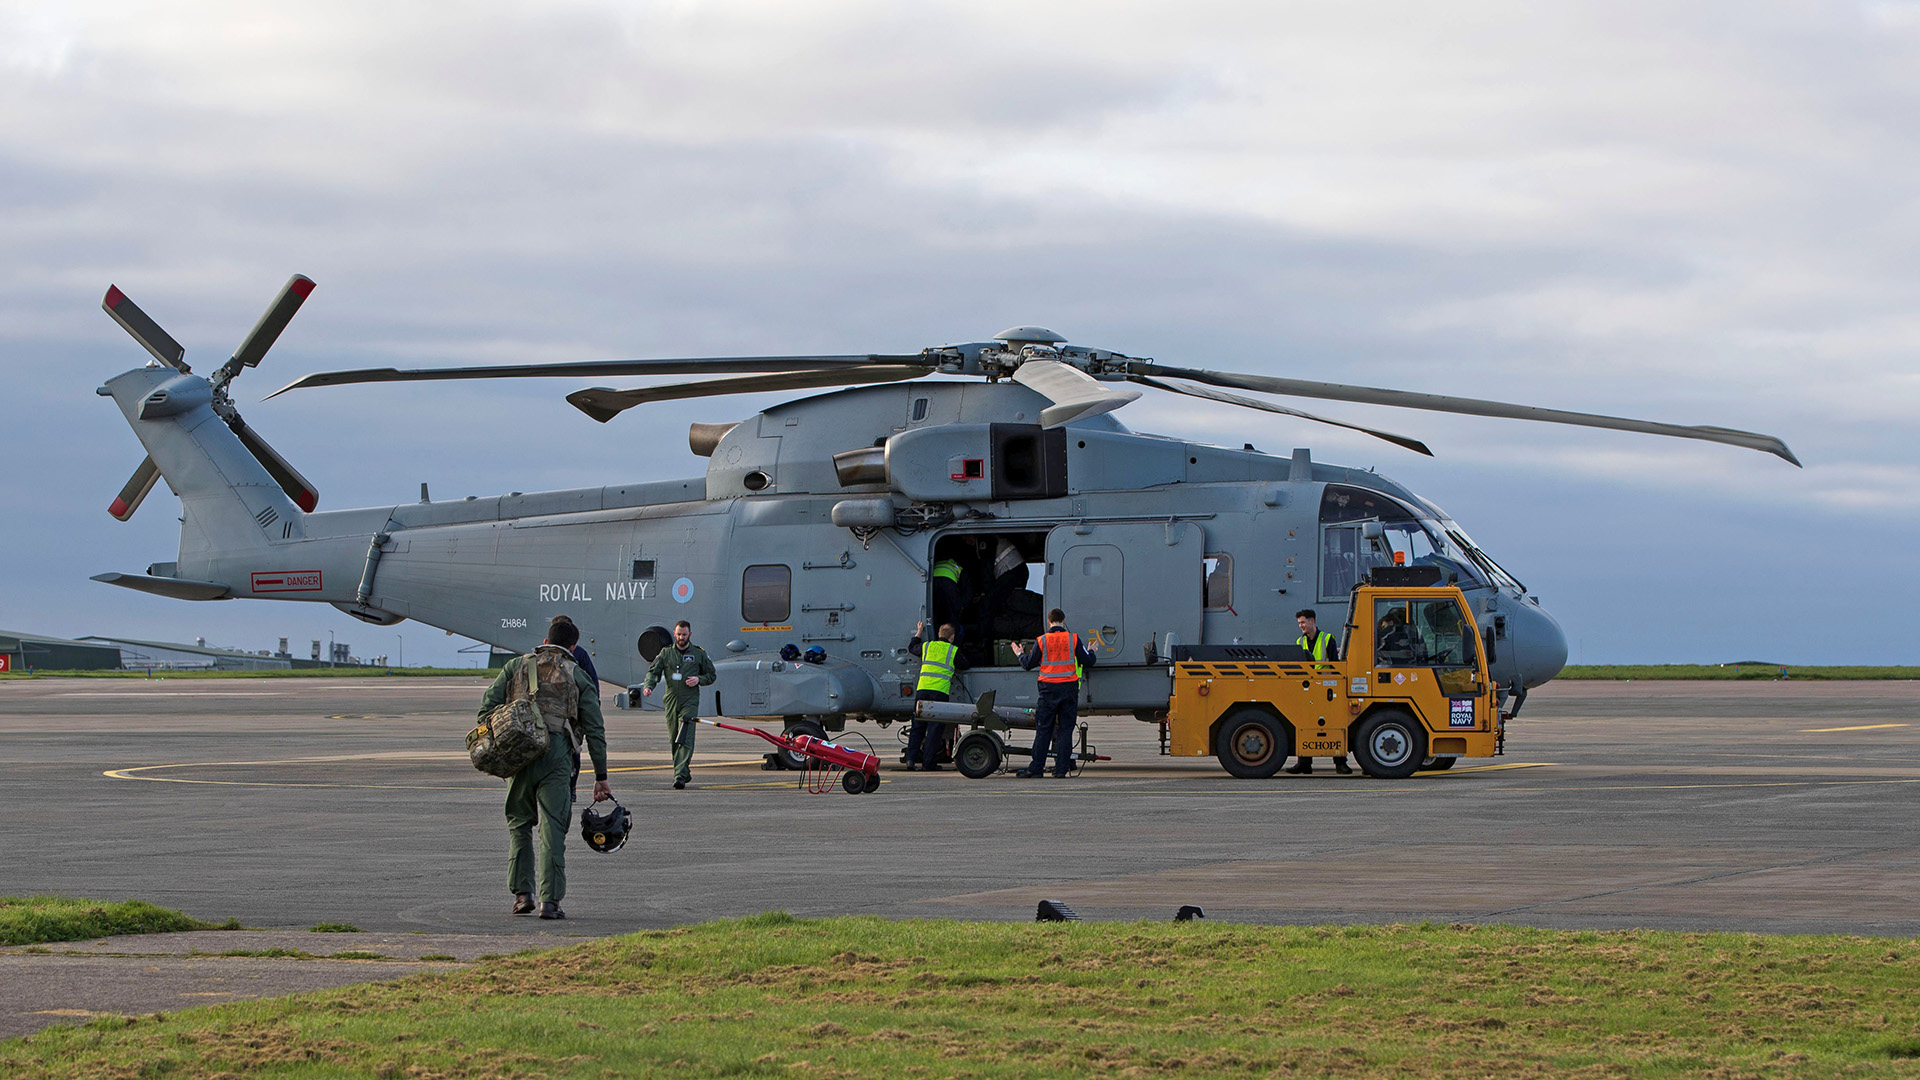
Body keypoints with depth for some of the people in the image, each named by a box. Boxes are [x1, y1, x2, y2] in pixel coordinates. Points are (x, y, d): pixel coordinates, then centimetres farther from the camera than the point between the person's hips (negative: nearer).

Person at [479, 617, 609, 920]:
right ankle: (550, 901, -7)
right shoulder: (579, 678, 11)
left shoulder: (517, 666, 15)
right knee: (553, 828, -2)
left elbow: (488, 707, 6)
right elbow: (595, 730, 8)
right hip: (556, 756, -1)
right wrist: (601, 777, 11)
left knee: (519, 823, 15)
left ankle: (522, 893, 9)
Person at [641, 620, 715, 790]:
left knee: (685, 740, -15)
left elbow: (711, 675, 13)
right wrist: (648, 686, -19)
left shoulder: (699, 654, 6)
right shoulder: (666, 653, 9)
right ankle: (685, 772, 22)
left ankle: (680, 776, -22)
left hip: (690, 702, -3)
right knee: (674, 740, 7)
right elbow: (654, 671, 1)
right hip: (671, 702, 3)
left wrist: (699, 680, -8)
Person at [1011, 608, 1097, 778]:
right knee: (1065, 729, 5)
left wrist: (1020, 654, 25)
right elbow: (1088, 662, 3)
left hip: (1048, 688, 0)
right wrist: (1091, 651, 25)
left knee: (1043, 729, 4)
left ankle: (1036, 768, 3)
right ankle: (1061, 768, 1)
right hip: (1069, 688, 1)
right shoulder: (1073, 639, -1)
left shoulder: (1042, 641, -2)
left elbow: (1028, 664, 4)